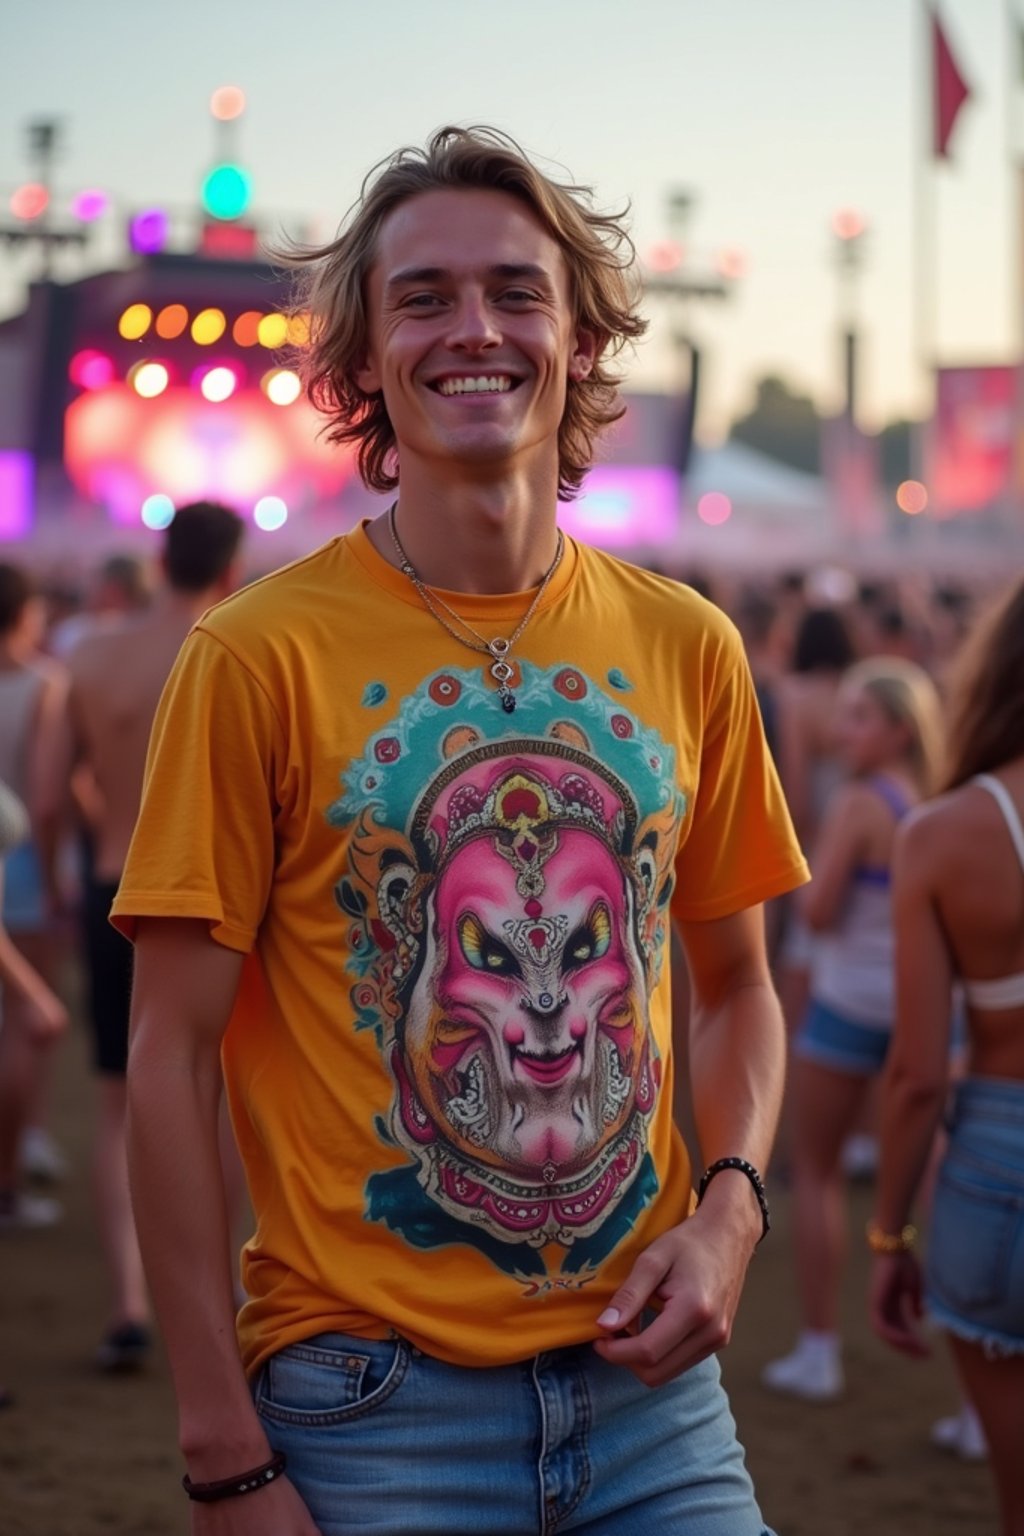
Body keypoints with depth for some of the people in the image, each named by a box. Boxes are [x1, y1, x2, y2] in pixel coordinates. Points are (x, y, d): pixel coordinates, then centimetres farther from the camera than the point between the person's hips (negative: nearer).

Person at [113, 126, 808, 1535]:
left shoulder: (686, 650, 3)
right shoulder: (260, 659, -8)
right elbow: (173, 1056, -8)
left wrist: (730, 1208, -3)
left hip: (647, 1378, 3)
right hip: (373, 1395, -3)